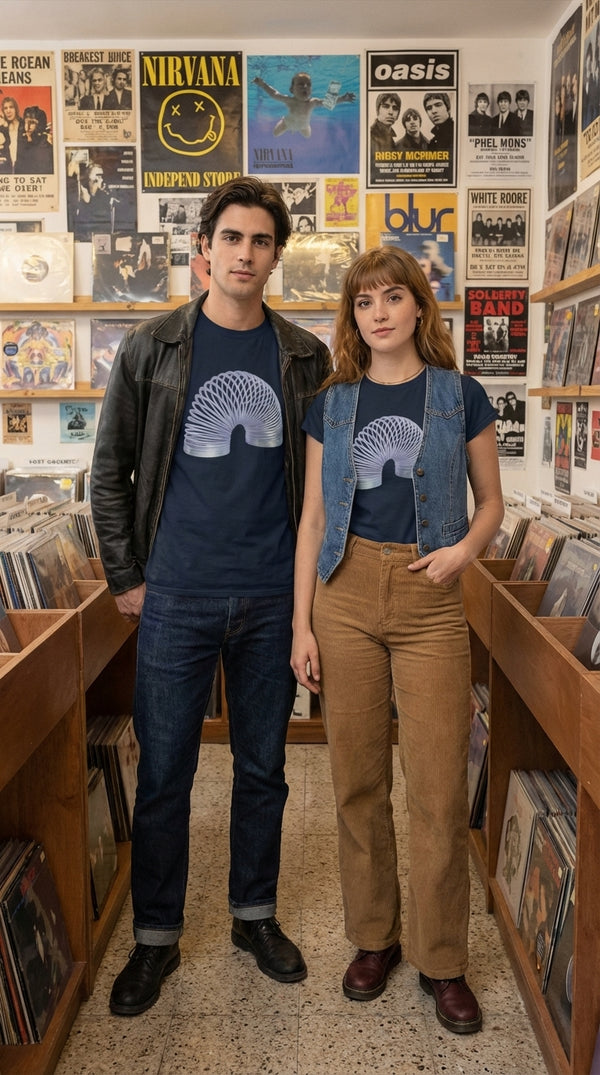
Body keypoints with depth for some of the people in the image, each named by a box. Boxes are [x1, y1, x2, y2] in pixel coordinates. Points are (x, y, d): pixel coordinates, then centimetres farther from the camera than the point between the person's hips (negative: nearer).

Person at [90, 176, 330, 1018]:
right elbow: (111, 470, 4)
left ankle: (255, 915, 33)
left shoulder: (306, 358, 5)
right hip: (177, 598, -1)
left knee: (263, 767, 13)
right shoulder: (152, 348, 1)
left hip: (272, 599, 2)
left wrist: (311, 571, 3)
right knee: (164, 773, 7)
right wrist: (125, 576, 0)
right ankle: (156, 938, 25)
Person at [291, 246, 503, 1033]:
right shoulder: (333, 403, 8)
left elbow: (492, 502, 10)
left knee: (439, 791, 0)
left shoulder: (460, 396, 3)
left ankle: (442, 960, 19)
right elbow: (313, 518, 8)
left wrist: (465, 548, -12)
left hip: (429, 600, -2)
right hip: (346, 593, 2)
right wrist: (302, 624, 3)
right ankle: (374, 937, 28)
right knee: (358, 782, 9)